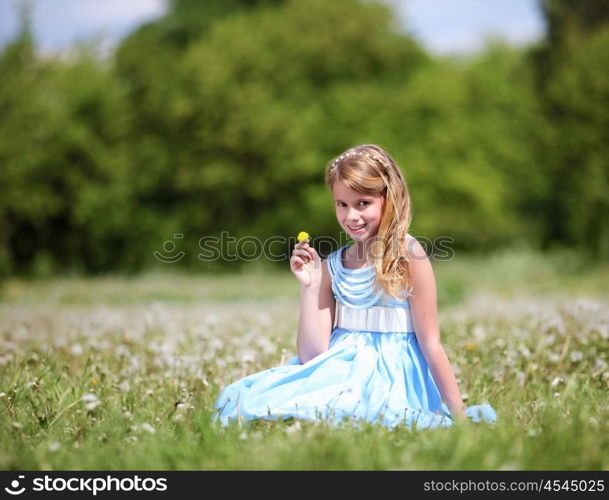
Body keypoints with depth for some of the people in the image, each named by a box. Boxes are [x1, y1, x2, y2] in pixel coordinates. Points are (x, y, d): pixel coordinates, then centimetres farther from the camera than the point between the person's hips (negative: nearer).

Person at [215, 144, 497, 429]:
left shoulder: (407, 254, -5)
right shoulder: (331, 267, 9)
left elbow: (430, 344, -3)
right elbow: (312, 354, 3)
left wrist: (459, 415, -6)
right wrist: (309, 286, -4)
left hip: (389, 376, -6)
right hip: (339, 369, 7)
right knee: (237, 398, -15)